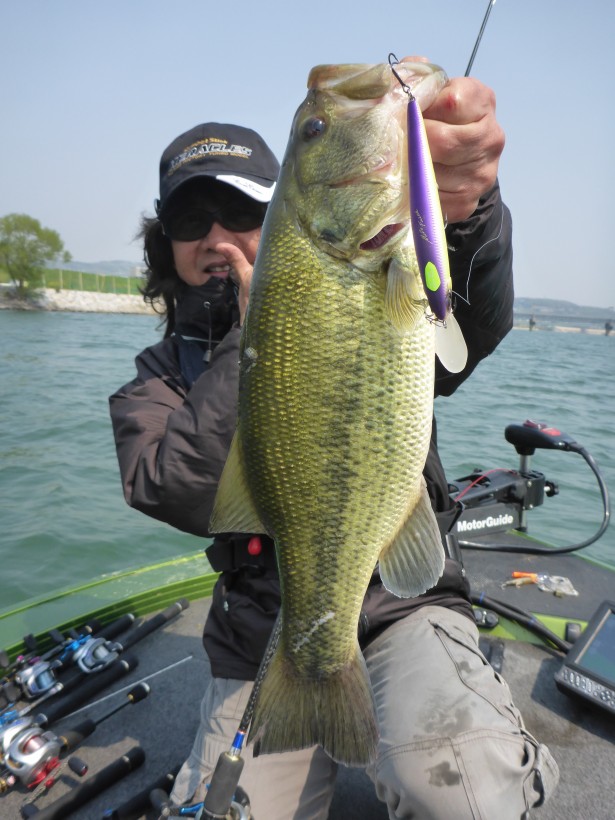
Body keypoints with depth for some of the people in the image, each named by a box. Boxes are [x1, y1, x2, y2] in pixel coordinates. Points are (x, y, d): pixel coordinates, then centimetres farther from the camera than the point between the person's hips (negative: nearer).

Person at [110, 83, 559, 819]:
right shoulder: (154, 385, 2)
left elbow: (468, 328, -25)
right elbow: (182, 495, -16)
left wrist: (462, 213, -47)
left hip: (402, 602, -2)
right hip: (262, 644, 3)